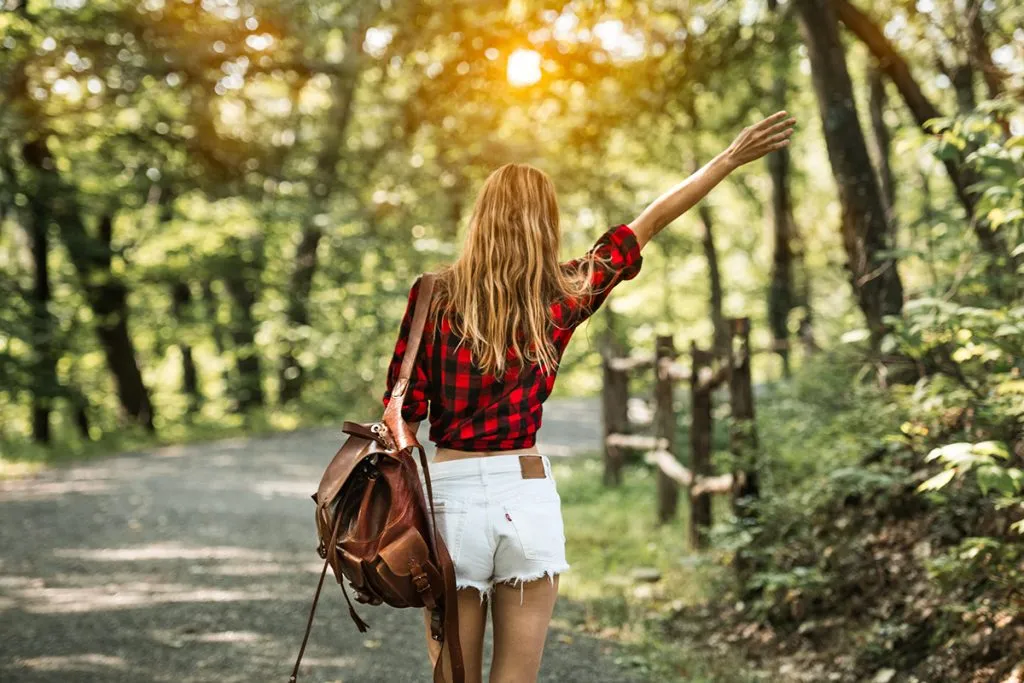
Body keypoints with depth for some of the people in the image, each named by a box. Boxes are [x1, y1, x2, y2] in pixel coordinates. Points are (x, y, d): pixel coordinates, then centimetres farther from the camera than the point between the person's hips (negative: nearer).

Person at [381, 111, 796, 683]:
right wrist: (732, 158, 19)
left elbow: (404, 416, -4)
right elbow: (651, 222, 10)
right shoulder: (565, 295, 1)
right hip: (528, 499, 1)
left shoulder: (435, 297, -4)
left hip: (451, 494, -1)